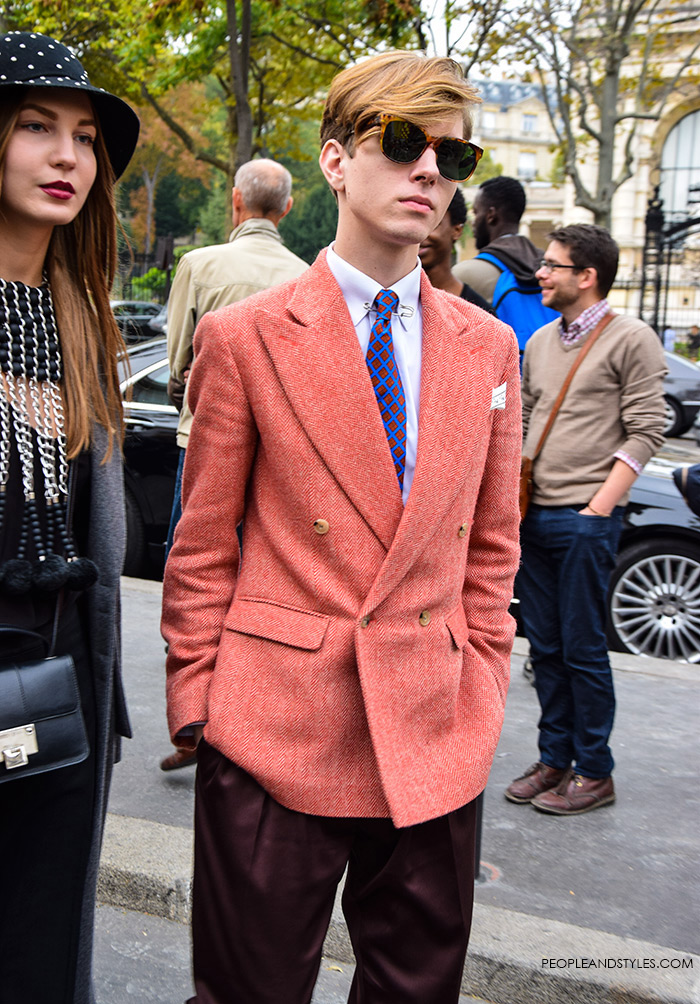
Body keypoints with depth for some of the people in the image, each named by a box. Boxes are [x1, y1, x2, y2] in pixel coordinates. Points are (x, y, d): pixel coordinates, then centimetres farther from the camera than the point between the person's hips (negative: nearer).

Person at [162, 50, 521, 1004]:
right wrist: (198, 702, -1)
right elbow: (202, 548, 0)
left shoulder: (489, 347, 7)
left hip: (436, 744, 4)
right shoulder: (244, 336, -3)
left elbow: (491, 543, 12)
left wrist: (481, 691, 8)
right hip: (274, 734, -3)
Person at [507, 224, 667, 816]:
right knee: (545, 647, 11)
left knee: (583, 649, -1)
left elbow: (646, 433, -9)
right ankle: (554, 760, 22)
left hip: (585, 519, -6)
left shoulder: (632, 340, -4)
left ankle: (594, 773, 12)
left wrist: (599, 507, -14)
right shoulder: (540, 341, 16)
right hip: (533, 515, 6)